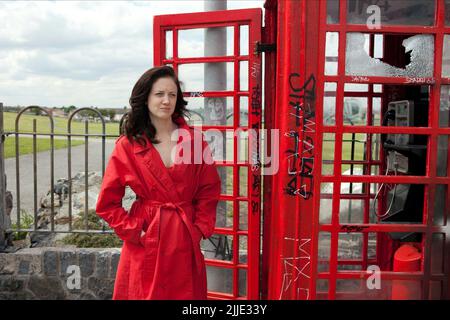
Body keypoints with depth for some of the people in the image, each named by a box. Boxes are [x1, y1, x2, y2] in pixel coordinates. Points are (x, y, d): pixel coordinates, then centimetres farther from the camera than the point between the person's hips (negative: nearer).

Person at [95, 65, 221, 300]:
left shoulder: (193, 139, 0)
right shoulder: (128, 145, -5)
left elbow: (209, 192, 6)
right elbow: (107, 204, 0)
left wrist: (199, 230, -2)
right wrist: (134, 232, -7)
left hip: (185, 243, 2)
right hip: (146, 245, -1)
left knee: (186, 293, 12)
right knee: (145, 293, 10)